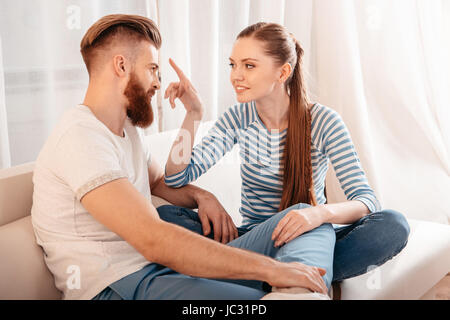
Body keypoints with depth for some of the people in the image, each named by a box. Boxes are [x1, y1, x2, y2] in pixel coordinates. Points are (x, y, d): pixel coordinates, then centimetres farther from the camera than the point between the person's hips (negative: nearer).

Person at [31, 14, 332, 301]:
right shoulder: (81, 136, -20)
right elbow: (154, 241, -30)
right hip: (114, 286, -9)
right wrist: (269, 269, -29)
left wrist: (201, 196, 3)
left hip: (155, 262, 9)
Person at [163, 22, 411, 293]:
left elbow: (367, 200, -20)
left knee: (393, 225, -28)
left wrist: (321, 213, -42)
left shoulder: (324, 121, -11)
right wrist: (194, 114, -19)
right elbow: (176, 178, -8)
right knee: (168, 219, -23)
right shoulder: (239, 118, -3)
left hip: (311, 240, -2)